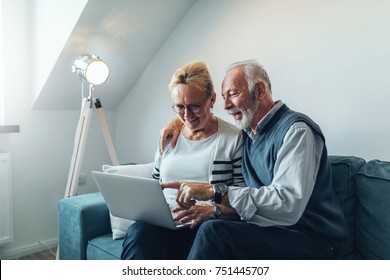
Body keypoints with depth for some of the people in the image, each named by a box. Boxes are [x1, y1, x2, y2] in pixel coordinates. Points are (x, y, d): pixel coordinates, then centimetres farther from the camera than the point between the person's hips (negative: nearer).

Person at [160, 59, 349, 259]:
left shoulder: (296, 130, -12)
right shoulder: (248, 134, 14)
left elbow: (287, 205, -26)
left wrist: (215, 191, -28)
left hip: (311, 240, -6)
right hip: (269, 230, 7)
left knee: (213, 232, -30)